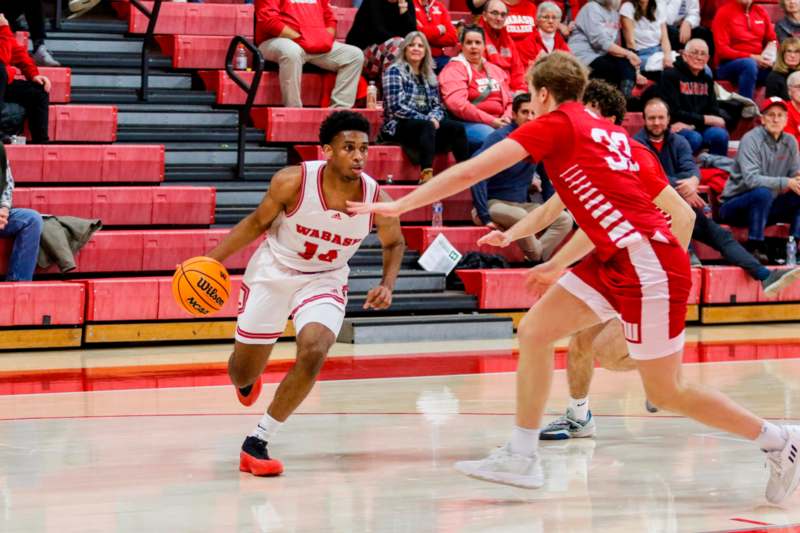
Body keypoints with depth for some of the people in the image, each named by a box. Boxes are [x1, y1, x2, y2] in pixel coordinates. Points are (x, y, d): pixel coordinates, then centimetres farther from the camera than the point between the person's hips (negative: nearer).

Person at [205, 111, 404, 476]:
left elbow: (393, 243, 3)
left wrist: (387, 285, -14)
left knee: (314, 353, -27)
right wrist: (213, 259, -12)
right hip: (272, 271, -1)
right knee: (243, 373, 8)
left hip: (324, 281, 1)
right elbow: (258, 222, -6)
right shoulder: (293, 182, -25)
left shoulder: (377, 200, -19)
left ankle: (257, 443, -14)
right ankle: (247, 380, 51)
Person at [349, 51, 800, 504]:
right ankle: (522, 457, 10)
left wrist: (398, 206, 0)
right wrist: (558, 265, 34)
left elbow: (469, 173, -6)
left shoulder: (556, 123, -6)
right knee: (534, 331, 6)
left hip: (649, 263, -9)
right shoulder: (606, 131, 16)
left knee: (667, 393, 0)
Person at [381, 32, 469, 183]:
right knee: (427, 126, -38)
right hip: (399, 126, -6)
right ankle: (426, 175, -54)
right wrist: (426, 119, -16)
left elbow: (437, 105, 14)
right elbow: (396, 107, -12)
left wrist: (434, 118, -11)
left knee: (457, 127, -21)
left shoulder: (429, 76, 19)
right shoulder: (394, 72, -1)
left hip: (426, 125, 6)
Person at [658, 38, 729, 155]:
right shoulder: (670, 76, -3)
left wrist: (692, 123, -13)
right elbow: (674, 113, -10)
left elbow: (714, 111, 8)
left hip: (700, 129, 5)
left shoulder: (707, 80, 16)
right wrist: (704, 119, -11)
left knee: (720, 134, -26)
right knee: (694, 138, -36)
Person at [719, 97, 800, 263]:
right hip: (734, 205, -6)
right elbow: (751, 179, -27)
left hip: (766, 207, 6)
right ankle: (754, 248, -29)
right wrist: (786, 183, -35)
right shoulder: (751, 140, -15)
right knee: (762, 193, -35)